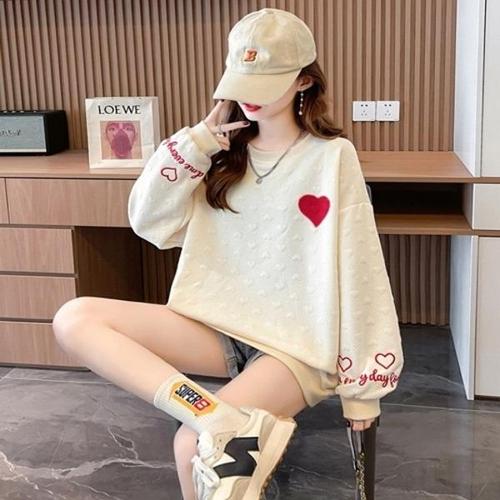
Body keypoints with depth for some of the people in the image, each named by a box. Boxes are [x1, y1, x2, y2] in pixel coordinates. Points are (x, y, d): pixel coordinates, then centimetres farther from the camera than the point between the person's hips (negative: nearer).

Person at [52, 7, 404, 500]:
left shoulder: (332, 156, -8)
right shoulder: (224, 151, 6)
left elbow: (357, 272, -9)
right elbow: (148, 221, 2)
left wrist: (361, 386, -8)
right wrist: (199, 139, -7)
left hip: (297, 346, -5)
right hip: (220, 327, 6)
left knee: (193, 445, -30)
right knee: (73, 318, -17)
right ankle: (229, 422, -31)